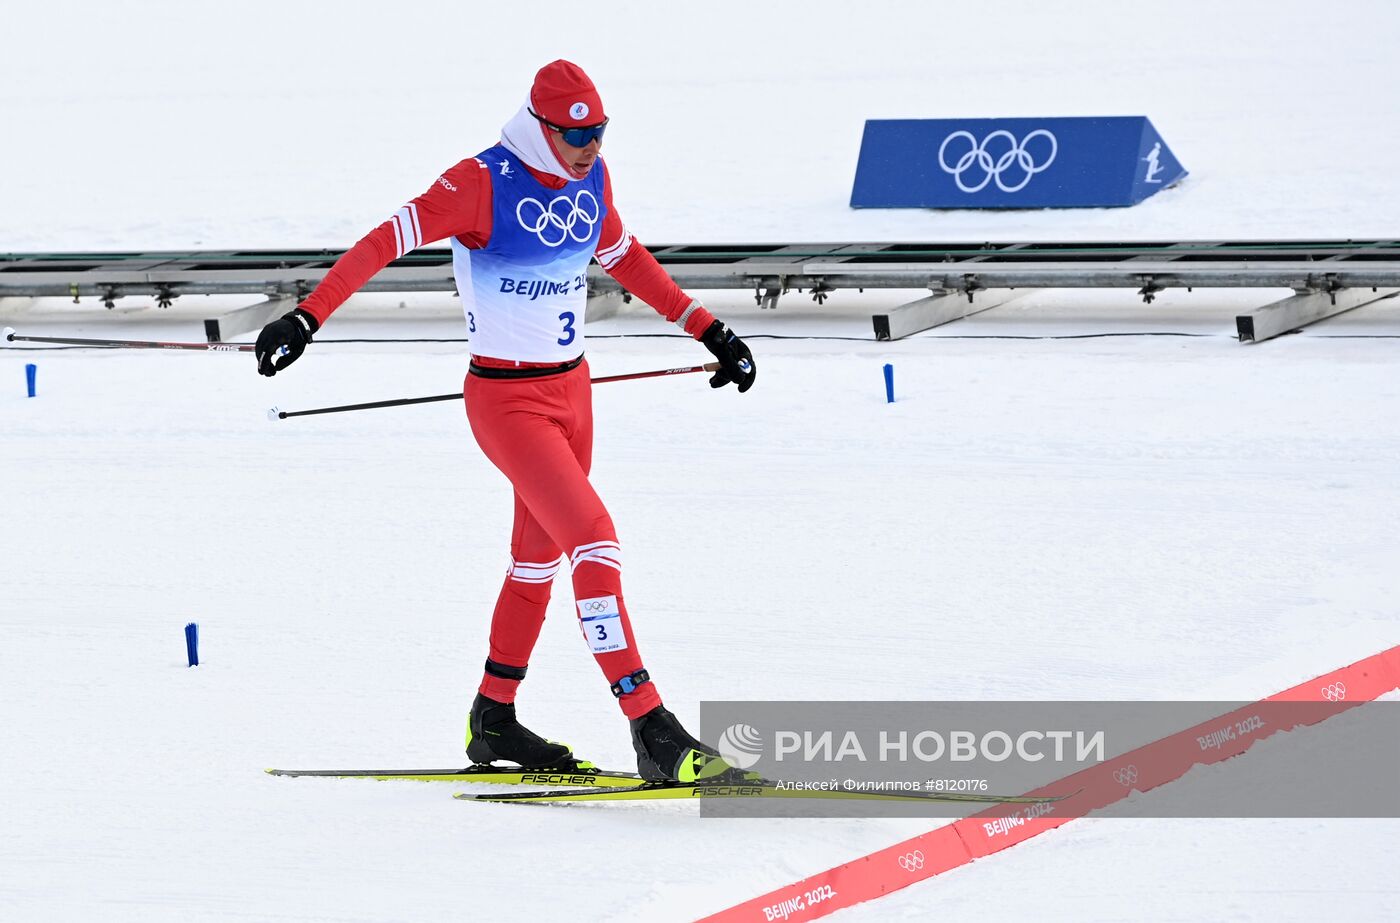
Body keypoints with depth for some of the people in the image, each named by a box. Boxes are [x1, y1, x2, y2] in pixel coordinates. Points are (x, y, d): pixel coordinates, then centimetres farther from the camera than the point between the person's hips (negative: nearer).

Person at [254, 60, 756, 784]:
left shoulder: (589, 180, 3)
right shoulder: (484, 183, -19)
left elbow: (624, 257, 20)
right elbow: (385, 242, -23)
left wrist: (707, 329, 22)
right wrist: (309, 317, -33)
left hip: (571, 389, 8)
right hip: (507, 402, -8)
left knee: (540, 556, 19)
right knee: (596, 542, -19)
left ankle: (493, 722, 35)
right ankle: (652, 733, -22)